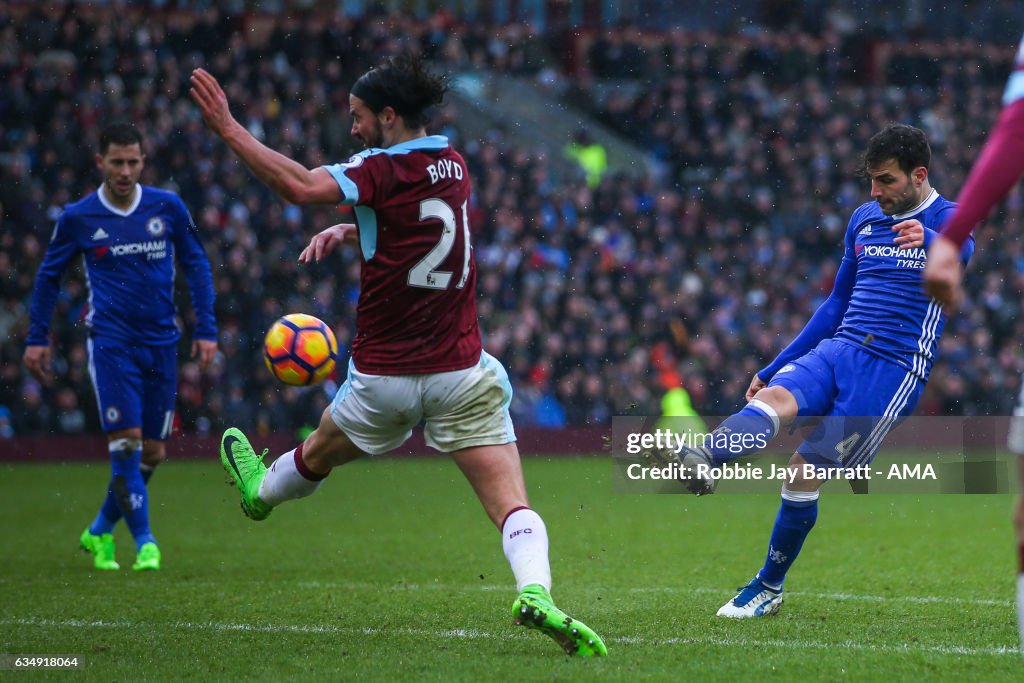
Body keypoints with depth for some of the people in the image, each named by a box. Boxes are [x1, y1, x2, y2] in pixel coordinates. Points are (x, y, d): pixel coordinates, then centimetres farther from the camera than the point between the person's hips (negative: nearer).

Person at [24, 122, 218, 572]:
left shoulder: (168, 208, 2)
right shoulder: (77, 218, -1)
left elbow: (196, 265, 9)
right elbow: (49, 275, 11)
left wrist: (206, 329, 3)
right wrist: (37, 337, 9)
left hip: (161, 344, 3)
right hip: (110, 343, -3)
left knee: (153, 452, 4)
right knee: (125, 442, -15)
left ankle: (100, 532, 24)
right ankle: (144, 542, -7)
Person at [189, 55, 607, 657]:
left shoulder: (384, 170, -15)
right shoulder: (452, 164, 7)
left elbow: (301, 185, -30)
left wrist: (230, 129, -25)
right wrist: (347, 230, 11)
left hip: (385, 376, -3)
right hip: (461, 371, 3)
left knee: (321, 450, 29)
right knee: (512, 504, -6)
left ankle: (262, 491, 57)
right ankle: (536, 591, -31)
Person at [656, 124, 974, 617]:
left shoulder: (945, 219, -1)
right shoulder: (864, 219, 18)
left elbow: (959, 252, -27)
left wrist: (927, 238, -52)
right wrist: (773, 368, 23)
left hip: (895, 368, -5)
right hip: (837, 349, 5)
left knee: (805, 470, -13)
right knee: (773, 398, -28)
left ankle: (769, 587, 5)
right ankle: (700, 461, -56)